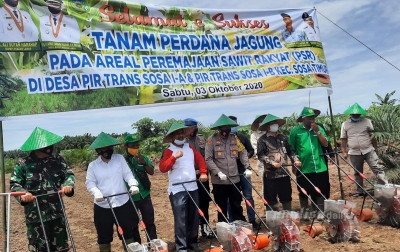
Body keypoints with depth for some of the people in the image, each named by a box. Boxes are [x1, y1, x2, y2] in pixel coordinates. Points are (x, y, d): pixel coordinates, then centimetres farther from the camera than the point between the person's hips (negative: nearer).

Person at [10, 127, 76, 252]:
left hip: (57, 212, 3)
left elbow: (69, 174, 2)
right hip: (35, 214, -3)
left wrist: (68, 185, -20)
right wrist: (22, 194, -24)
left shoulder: (58, 160, 1)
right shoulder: (23, 164, -7)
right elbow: (14, 184, -3)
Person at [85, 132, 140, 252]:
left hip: (122, 203, 1)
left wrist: (133, 184, -20)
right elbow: (90, 183, -4)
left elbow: (127, 174, -2)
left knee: (127, 232, 13)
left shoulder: (120, 158, 2)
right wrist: (96, 192, -23)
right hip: (102, 206, -1)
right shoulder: (93, 165, -1)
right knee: (104, 235, 10)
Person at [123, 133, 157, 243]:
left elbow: (152, 172, -3)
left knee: (149, 222, 10)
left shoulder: (143, 157, 1)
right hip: (130, 198, -2)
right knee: (133, 225, 11)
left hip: (144, 195, 2)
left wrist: (144, 163, -21)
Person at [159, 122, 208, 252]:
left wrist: (203, 172, 3)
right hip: (177, 190, -6)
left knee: (194, 217, 13)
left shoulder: (190, 147, 11)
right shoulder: (169, 151, -7)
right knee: (180, 220, -5)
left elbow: (200, 159, 17)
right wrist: (174, 157, -27)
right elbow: (162, 168, -18)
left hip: (193, 188, 6)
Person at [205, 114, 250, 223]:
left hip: (234, 179, 4)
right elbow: (208, 159, -12)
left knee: (237, 205, 16)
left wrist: (248, 167, -6)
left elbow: (243, 153, 7)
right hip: (219, 181, -3)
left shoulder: (234, 138, 5)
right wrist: (218, 172, -21)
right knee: (222, 207, 11)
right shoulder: (212, 140, -9)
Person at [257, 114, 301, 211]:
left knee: (287, 197, 13)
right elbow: (260, 155, -12)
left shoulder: (282, 138, 13)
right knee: (271, 198, 2)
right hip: (270, 174, -5)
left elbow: (290, 151, 15)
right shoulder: (262, 140, -4)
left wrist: (296, 160, -2)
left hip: (284, 172, 5)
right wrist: (272, 163, -23)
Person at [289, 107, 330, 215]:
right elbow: (291, 150, 0)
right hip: (303, 169, -2)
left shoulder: (319, 128, 6)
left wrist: (317, 131, -12)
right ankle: (304, 214, 28)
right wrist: (294, 166, -1)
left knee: (322, 192, 8)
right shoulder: (295, 131, -4)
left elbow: (325, 144, -2)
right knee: (304, 193, 12)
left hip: (320, 168, 2)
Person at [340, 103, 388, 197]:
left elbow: (372, 136, 5)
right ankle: (359, 191, 23)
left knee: (377, 169, -7)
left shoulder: (367, 121, 1)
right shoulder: (345, 124, 2)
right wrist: (344, 152, -1)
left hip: (368, 150, -1)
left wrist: (376, 148, 4)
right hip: (354, 153, 1)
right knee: (358, 173, 12)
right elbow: (343, 139, 4)